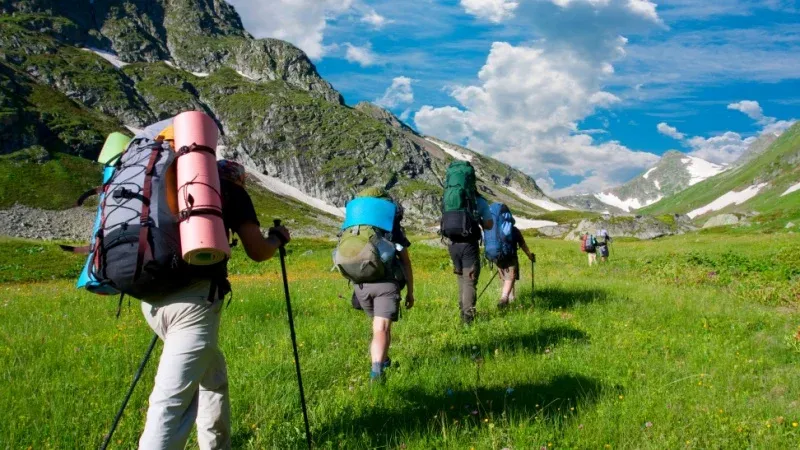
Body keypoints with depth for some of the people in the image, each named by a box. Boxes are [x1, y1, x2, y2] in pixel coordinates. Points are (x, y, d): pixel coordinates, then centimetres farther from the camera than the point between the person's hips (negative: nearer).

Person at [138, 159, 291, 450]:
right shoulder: (231, 190, 11)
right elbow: (257, 252, 10)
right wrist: (278, 239, 29)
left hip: (152, 296, 6)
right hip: (194, 298, -6)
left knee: (212, 377, 23)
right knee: (172, 399, -9)